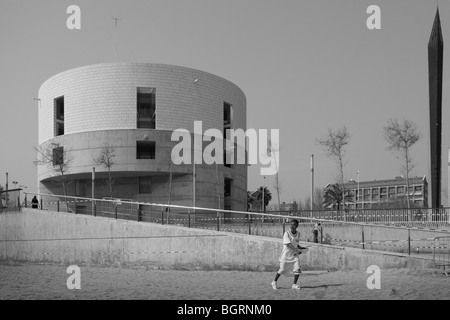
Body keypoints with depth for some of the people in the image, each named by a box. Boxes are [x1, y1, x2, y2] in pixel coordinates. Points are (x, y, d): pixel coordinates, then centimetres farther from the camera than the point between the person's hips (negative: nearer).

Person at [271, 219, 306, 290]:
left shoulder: (298, 234, 4)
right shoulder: (286, 233, -14)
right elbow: (288, 244, -25)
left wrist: (300, 247, -1)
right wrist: (297, 250, -34)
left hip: (294, 255, 4)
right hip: (286, 254, -4)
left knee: (297, 269, -9)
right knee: (282, 270, 1)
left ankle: (294, 284, 6)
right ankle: (274, 282, 23)